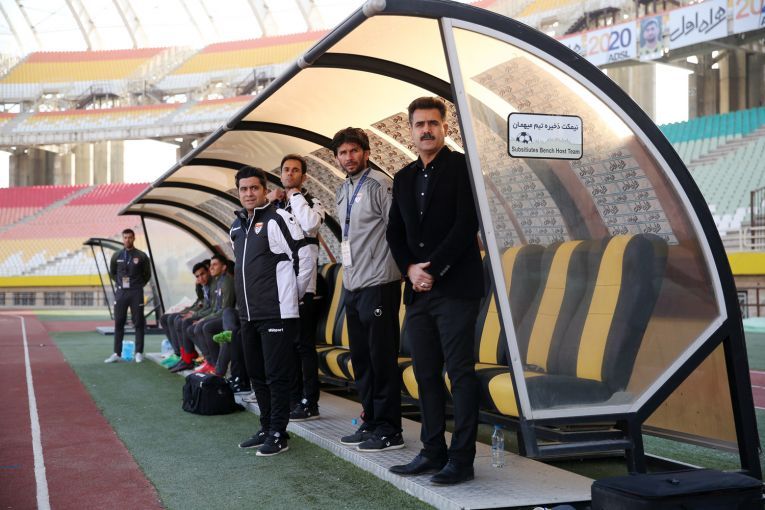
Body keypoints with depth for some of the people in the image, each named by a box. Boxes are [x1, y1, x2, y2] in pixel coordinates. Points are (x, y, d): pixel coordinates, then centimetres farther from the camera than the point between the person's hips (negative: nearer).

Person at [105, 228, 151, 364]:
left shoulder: (141, 256, -1)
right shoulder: (116, 256, 5)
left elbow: (147, 274, 8)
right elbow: (112, 272, 20)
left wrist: (138, 285, 6)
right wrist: (119, 283, 13)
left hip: (136, 293, -2)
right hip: (120, 292, 2)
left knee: (138, 323, 1)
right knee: (118, 323, 2)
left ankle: (139, 353, 7)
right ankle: (117, 354, 6)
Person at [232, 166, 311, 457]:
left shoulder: (278, 220, -10)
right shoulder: (237, 227, 15)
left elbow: (303, 258, -12)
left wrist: (292, 296, -5)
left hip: (277, 314, -8)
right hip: (248, 315, 8)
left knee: (276, 376, -4)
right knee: (257, 375, 14)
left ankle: (278, 435, 4)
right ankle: (266, 429, 25)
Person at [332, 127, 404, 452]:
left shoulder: (380, 185, -9)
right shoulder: (342, 192, 17)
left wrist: (402, 269, -15)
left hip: (378, 285, -9)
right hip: (352, 286, 9)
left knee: (382, 359, -5)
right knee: (361, 359, 13)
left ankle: (389, 430, 2)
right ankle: (370, 422, 23)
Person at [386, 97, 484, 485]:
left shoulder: (461, 167, -3)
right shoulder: (404, 178, 17)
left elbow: (467, 224, -12)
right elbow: (395, 233, 16)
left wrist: (434, 269, -13)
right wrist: (410, 268, -2)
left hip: (456, 288, -7)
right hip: (418, 291, 7)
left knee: (460, 372, -4)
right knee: (426, 373, 10)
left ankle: (461, 459, 0)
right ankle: (433, 452, 18)